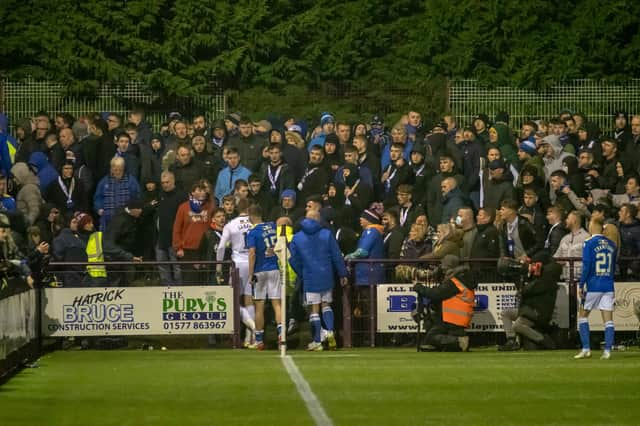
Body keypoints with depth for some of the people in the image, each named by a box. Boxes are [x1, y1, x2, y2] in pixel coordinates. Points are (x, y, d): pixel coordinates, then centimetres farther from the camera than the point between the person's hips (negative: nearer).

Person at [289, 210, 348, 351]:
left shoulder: (297, 238, 0)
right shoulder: (327, 234, -2)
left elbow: (293, 260, 2)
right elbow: (337, 256, -1)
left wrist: (302, 274, 15)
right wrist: (342, 274, 7)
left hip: (310, 278, -1)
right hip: (326, 276, 1)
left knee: (314, 309, 4)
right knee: (326, 305, 16)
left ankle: (317, 342, 2)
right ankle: (330, 331, -8)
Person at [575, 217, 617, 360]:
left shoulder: (589, 243, -8)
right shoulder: (611, 245, 8)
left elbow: (586, 267, -13)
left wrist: (581, 285, -7)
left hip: (593, 286, -4)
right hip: (608, 286, 4)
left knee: (583, 316, 9)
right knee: (608, 320, 3)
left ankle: (586, 349, 2)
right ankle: (607, 351, -3)